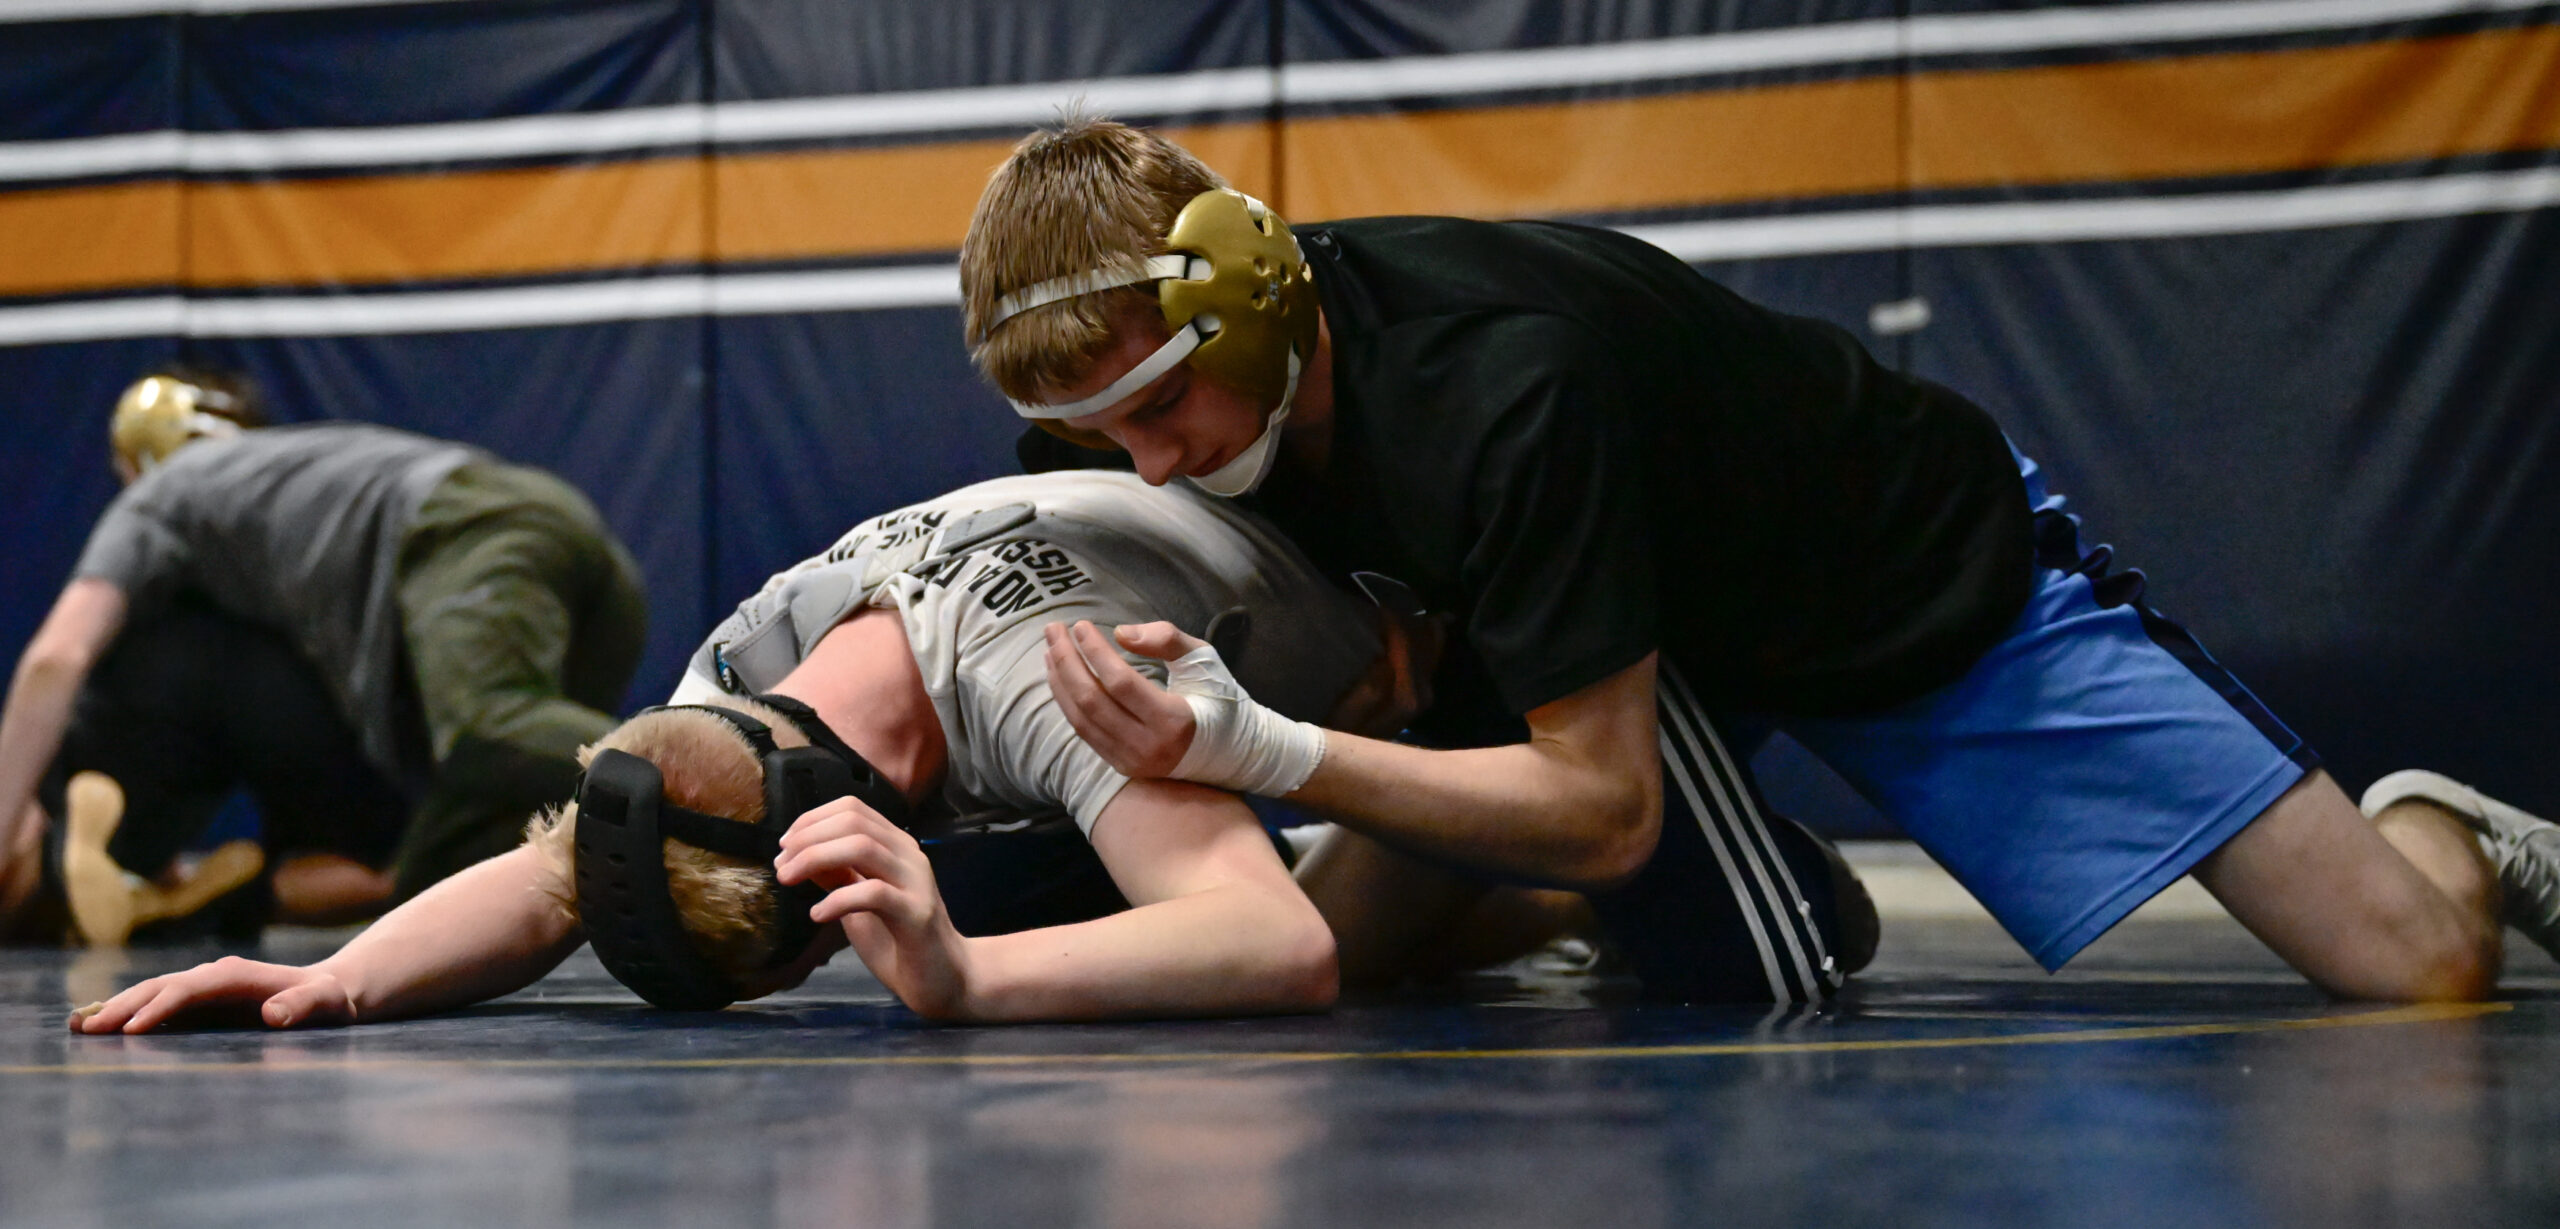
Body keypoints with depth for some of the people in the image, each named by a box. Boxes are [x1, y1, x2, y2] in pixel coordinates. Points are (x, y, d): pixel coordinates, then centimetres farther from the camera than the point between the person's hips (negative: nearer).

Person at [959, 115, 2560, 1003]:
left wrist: (1260, 749, -44)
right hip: (1653, 623, 7)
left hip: (1940, 585, -7)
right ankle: (1785, 903, 17)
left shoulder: (1498, 386, -41)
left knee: (2421, 974, -15)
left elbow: (1597, 805, -36)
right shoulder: (1189, 373, -17)